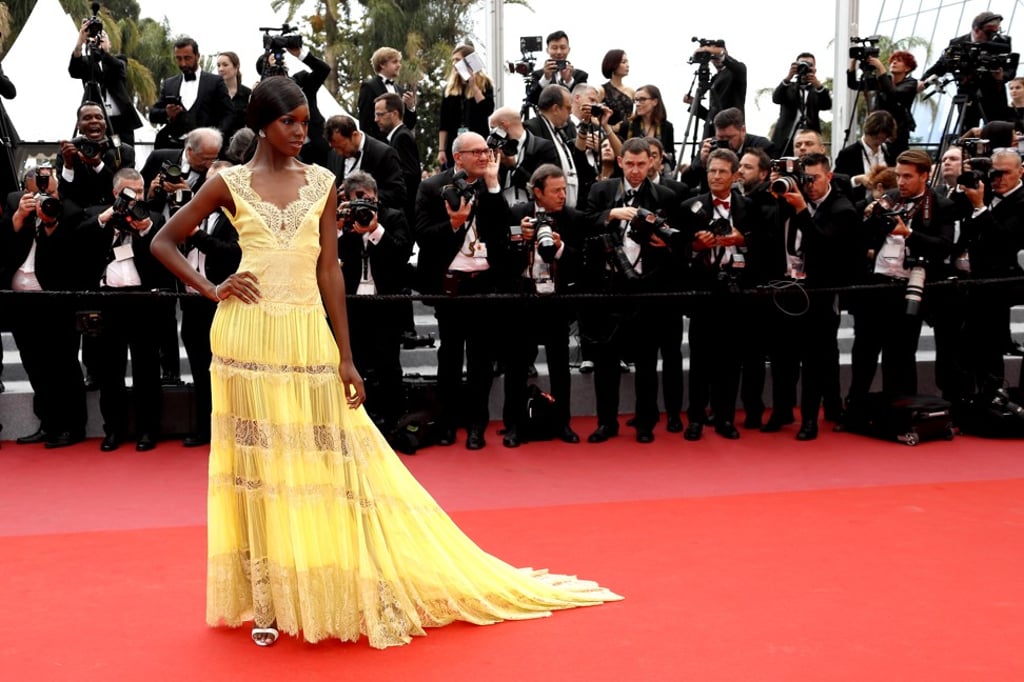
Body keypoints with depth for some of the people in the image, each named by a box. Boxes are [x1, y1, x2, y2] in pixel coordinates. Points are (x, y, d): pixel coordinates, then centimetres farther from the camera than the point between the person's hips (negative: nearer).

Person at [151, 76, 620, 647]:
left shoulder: (321, 183, 5)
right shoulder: (230, 184, 2)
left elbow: (330, 271, 3)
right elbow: (164, 243, 8)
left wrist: (346, 358, -1)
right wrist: (211, 290, -7)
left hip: (309, 338, 1)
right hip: (250, 338, -1)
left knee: (324, 463, 4)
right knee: (259, 467, 5)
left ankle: (350, 590, 16)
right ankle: (267, 598, 16)